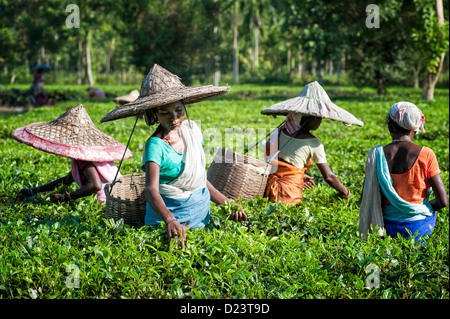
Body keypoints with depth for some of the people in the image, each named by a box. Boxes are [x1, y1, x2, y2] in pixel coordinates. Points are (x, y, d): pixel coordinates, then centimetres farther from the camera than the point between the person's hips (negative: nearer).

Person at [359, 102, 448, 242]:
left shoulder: (377, 154, -9)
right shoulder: (426, 154, -14)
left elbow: (365, 199, -3)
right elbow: (443, 201, -10)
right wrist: (425, 207, 10)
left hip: (389, 226, 2)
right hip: (420, 226, -2)